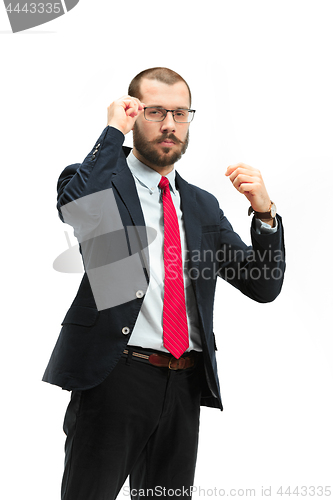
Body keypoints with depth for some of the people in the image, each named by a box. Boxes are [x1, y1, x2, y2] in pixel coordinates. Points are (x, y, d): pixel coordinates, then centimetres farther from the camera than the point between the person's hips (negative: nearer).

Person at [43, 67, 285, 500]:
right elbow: (77, 205, -23)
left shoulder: (202, 205, 17)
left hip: (185, 385, 5)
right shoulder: (101, 178, 3)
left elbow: (264, 287, 13)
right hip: (114, 377, -5)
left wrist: (264, 212, -3)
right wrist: (114, 130, -10)